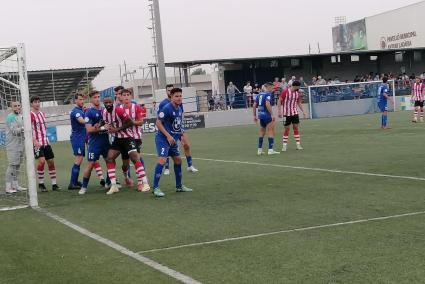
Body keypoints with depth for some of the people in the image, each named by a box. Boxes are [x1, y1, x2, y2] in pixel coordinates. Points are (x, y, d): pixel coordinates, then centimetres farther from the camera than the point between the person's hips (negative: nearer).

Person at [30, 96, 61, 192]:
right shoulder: (30, 115, -7)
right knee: (41, 161, -18)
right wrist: (34, 141, -22)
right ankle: (41, 184, -5)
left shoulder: (42, 114, 16)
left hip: (46, 142, 7)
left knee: (51, 161, 5)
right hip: (37, 143, -7)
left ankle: (54, 184, 10)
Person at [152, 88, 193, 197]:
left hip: (172, 139, 9)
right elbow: (158, 123, -17)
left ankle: (179, 186, 27)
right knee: (162, 160, -19)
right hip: (163, 138, -9)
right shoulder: (166, 108, -17)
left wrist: (180, 134, 13)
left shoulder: (180, 108, 8)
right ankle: (155, 188, -15)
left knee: (178, 160, 14)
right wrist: (168, 136, -21)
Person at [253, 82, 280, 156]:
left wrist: (255, 116, 19)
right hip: (267, 115, -8)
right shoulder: (268, 94, -9)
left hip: (261, 115, 8)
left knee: (262, 132, 18)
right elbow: (267, 104, -24)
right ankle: (270, 150, -9)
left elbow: (254, 106, 14)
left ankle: (259, 150, 19)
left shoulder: (260, 94, 15)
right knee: (271, 132, -5)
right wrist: (272, 114, -24)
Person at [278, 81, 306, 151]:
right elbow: (279, 101, -9)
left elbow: (299, 103, 15)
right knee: (287, 129, -2)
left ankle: (298, 145, 6)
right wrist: (279, 111, -15)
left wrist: (303, 111, 9)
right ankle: (284, 146, 6)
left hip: (295, 113, 5)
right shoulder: (285, 92, -12)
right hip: (286, 113, -5)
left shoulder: (298, 93, 4)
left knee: (296, 128, 2)